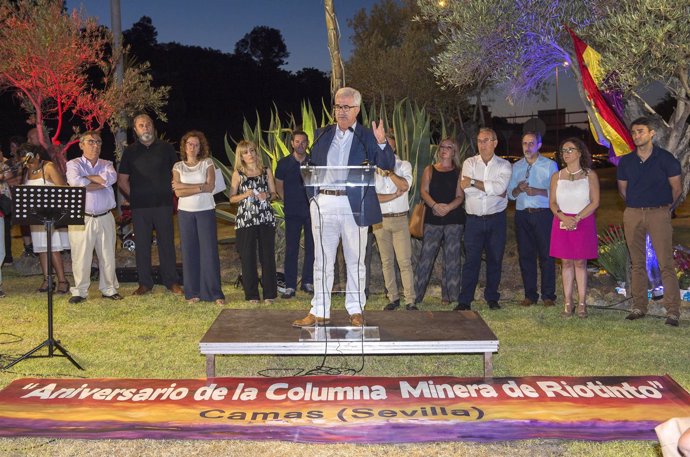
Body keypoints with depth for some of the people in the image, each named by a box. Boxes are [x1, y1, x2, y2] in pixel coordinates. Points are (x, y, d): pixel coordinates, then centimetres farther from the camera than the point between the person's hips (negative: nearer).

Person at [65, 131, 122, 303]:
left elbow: (112, 177, -12)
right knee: (81, 257, 0)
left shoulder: (106, 164, 11)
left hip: (105, 218, 3)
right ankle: (80, 291, 13)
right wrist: (100, 182, -10)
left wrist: (87, 178, -11)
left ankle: (109, 289, 22)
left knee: (108, 256, 9)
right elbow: (75, 182, -20)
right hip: (81, 218, -3)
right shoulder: (74, 164, 1)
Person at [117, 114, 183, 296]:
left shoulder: (165, 147, 6)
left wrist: (172, 193, 2)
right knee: (142, 245, 4)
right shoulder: (130, 151, 8)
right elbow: (122, 180, 11)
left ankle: (171, 281, 12)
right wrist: (134, 197, 4)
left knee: (167, 243, 3)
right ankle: (145, 283, 13)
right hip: (139, 206, 1)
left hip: (163, 204, -1)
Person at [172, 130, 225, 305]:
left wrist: (185, 186, -10)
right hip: (185, 212, 2)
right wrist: (200, 187, -13)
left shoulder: (207, 163, 4)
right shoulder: (178, 166, 7)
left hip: (206, 211, -1)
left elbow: (210, 187, -9)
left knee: (209, 251, -4)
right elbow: (178, 192, -5)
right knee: (189, 252, 2)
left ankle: (214, 293, 0)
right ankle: (192, 292, 9)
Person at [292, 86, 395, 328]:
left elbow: (387, 165, -6)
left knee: (355, 261, 7)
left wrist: (382, 143, -24)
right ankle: (320, 312, 14)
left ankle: (355, 310, 18)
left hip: (354, 206, -2)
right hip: (323, 204, 3)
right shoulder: (323, 134, 13)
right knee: (322, 260, 6)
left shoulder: (367, 137, 3)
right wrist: (312, 196, 5)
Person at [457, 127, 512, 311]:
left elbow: (500, 187, -15)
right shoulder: (470, 163, 4)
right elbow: (467, 189, -11)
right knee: (471, 260, -2)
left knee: (495, 259, 7)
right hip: (474, 219, 0)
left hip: (496, 219, 1)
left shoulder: (504, 165, 4)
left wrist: (474, 182, -13)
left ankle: (492, 298, 19)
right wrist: (492, 190, -11)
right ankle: (464, 300, 2)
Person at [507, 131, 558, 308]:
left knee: (546, 254, -3)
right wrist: (518, 189, -7)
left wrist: (538, 191, -17)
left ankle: (548, 296, 4)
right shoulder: (516, 167, 15)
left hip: (543, 215, -3)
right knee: (525, 255, 4)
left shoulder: (550, 165, 4)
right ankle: (530, 295, 13)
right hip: (522, 214, 4)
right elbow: (510, 194, 14)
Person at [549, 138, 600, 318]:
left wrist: (577, 218, -16)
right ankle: (568, 303, 9)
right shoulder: (557, 176, 9)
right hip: (562, 222, 2)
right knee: (566, 262, 4)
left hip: (584, 222, -2)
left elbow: (595, 202, -6)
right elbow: (552, 203, 4)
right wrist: (563, 217, -14)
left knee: (580, 262, 0)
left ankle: (582, 304, 6)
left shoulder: (590, 175, 1)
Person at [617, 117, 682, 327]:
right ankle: (639, 307, 15)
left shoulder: (665, 158, -2)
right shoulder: (626, 161, 7)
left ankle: (673, 311, -5)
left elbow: (676, 188, 3)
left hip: (659, 213, -4)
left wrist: (665, 207, 10)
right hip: (632, 215, 4)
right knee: (637, 263, 8)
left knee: (666, 264, -7)